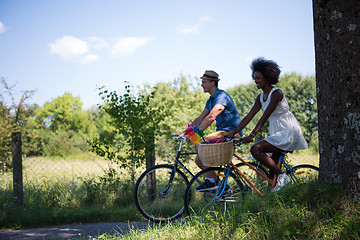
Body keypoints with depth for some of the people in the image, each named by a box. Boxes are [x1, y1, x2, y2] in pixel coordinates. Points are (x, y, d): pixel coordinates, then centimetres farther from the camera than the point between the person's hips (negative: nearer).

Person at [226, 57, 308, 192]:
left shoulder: (276, 93, -15)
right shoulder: (261, 97, 10)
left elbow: (265, 116, -24)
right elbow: (249, 117, 8)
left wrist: (252, 135, -31)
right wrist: (232, 133, 1)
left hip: (287, 132, -9)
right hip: (277, 132, 9)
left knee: (256, 149, -23)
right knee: (272, 173, 6)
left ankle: (282, 176, -16)